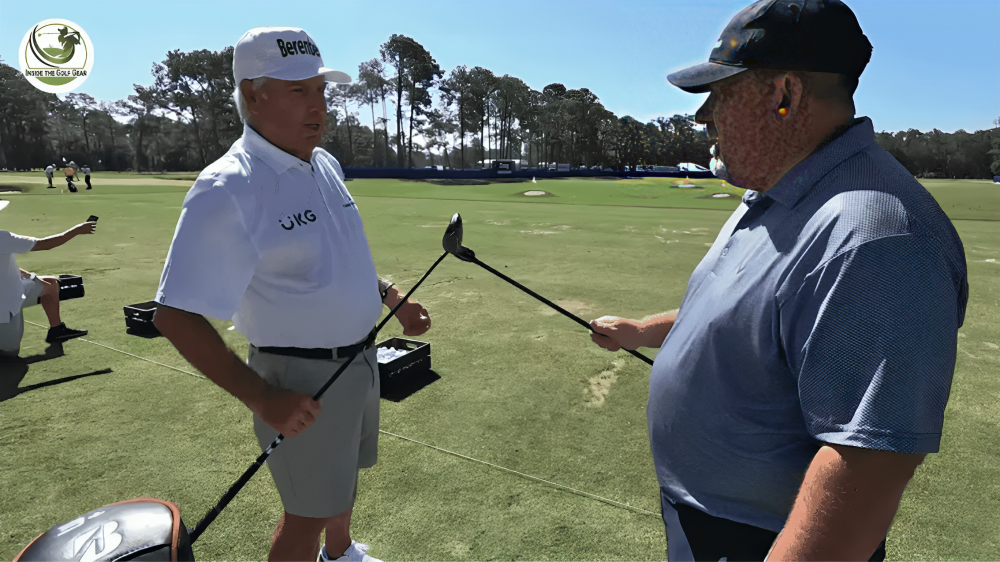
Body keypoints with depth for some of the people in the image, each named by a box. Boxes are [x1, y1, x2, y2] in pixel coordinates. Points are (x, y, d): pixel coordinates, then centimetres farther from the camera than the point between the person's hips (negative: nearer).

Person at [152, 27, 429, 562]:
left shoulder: (325, 164, 4)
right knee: (308, 512, 8)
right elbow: (174, 314, -23)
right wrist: (261, 398, -27)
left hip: (360, 356, 9)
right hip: (302, 380, -8)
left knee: (344, 474, 28)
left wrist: (392, 298, 11)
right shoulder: (228, 191, -23)